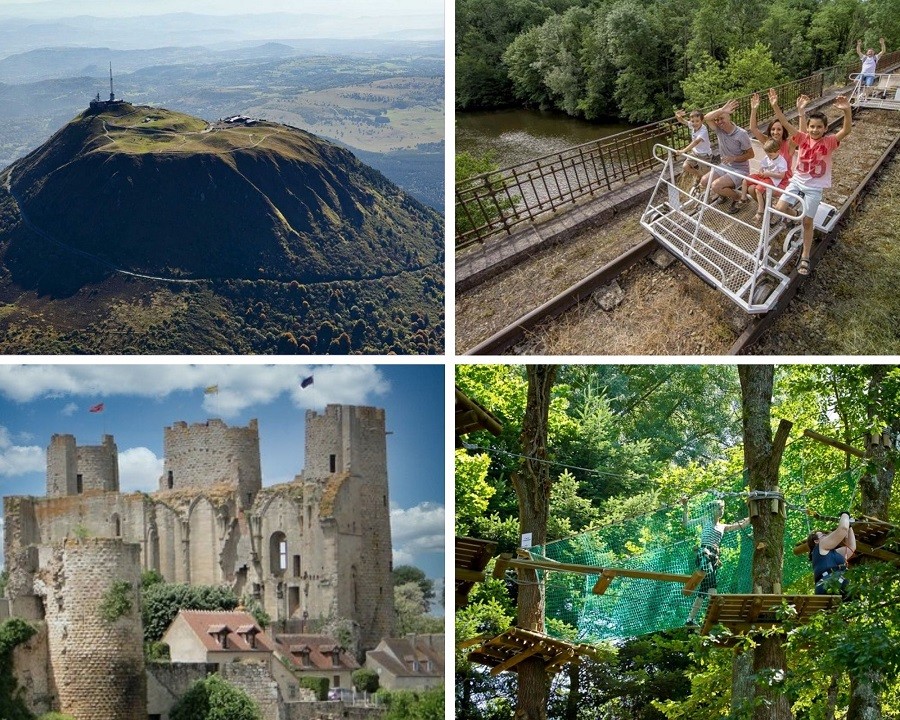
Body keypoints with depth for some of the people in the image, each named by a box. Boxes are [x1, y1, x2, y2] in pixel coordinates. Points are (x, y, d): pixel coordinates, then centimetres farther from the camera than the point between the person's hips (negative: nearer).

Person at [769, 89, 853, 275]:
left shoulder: (829, 142, -15)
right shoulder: (803, 138, -7)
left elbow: (846, 130, -32)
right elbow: (785, 124, -16)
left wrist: (847, 111, -51)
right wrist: (775, 106, -32)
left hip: (814, 187, -3)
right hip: (797, 181, 3)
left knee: (807, 222, 3)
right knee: (779, 209, -9)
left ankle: (805, 258, 14)